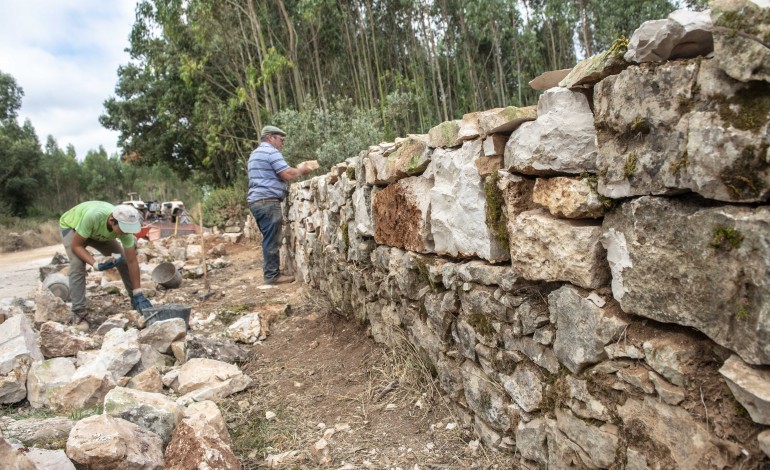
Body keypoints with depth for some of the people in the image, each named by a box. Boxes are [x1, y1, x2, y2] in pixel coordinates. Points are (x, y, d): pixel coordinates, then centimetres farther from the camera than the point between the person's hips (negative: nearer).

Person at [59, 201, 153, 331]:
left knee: (123, 260, -7)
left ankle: (135, 302, 9)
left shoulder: (125, 226, -33)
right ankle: (78, 313, -16)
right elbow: (76, 246, -31)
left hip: (98, 233, 4)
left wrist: (138, 295, -27)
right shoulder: (92, 216, -46)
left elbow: (132, 261, -27)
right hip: (71, 226, -4)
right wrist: (96, 264, -45)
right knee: (78, 265, -25)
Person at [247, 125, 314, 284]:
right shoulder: (271, 152, -8)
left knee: (269, 239, 14)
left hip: (256, 200, 10)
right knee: (272, 240, -6)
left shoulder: (255, 153, 24)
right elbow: (287, 175, -15)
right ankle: (273, 275, -3)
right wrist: (300, 170, 4)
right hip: (267, 201, -10)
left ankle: (270, 271, 19)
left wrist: (296, 170, 21)